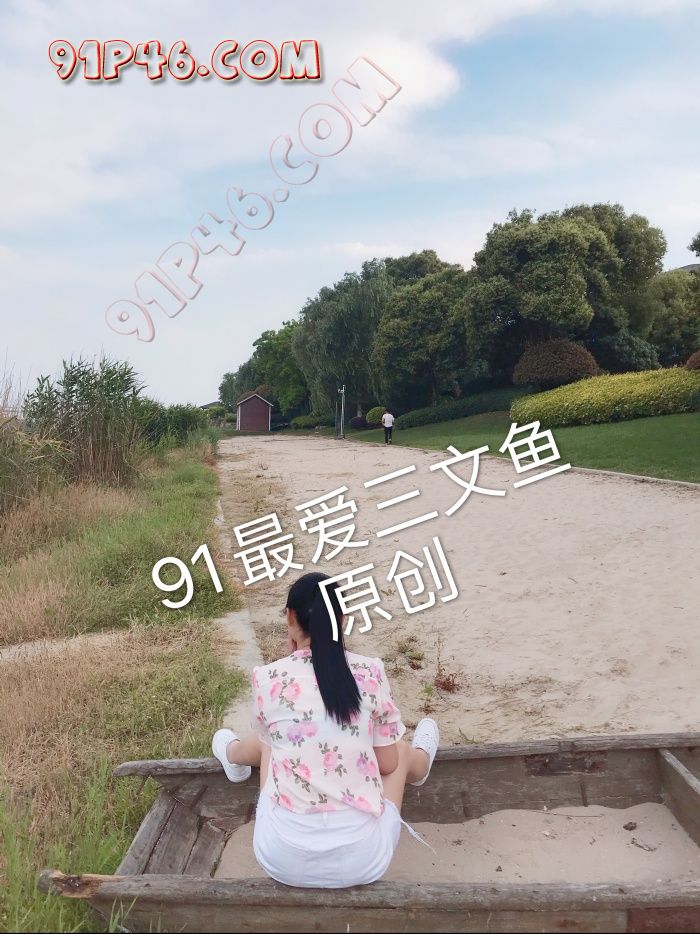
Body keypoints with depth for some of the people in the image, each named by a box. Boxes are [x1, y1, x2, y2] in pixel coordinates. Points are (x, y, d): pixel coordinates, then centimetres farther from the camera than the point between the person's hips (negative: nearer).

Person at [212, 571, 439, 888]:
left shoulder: (267, 678, -9)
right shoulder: (370, 672, -8)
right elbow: (388, 764, 2)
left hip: (283, 859, 1)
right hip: (362, 860, -1)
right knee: (400, 750, 28)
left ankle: (234, 754, 65)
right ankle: (420, 761, 64)